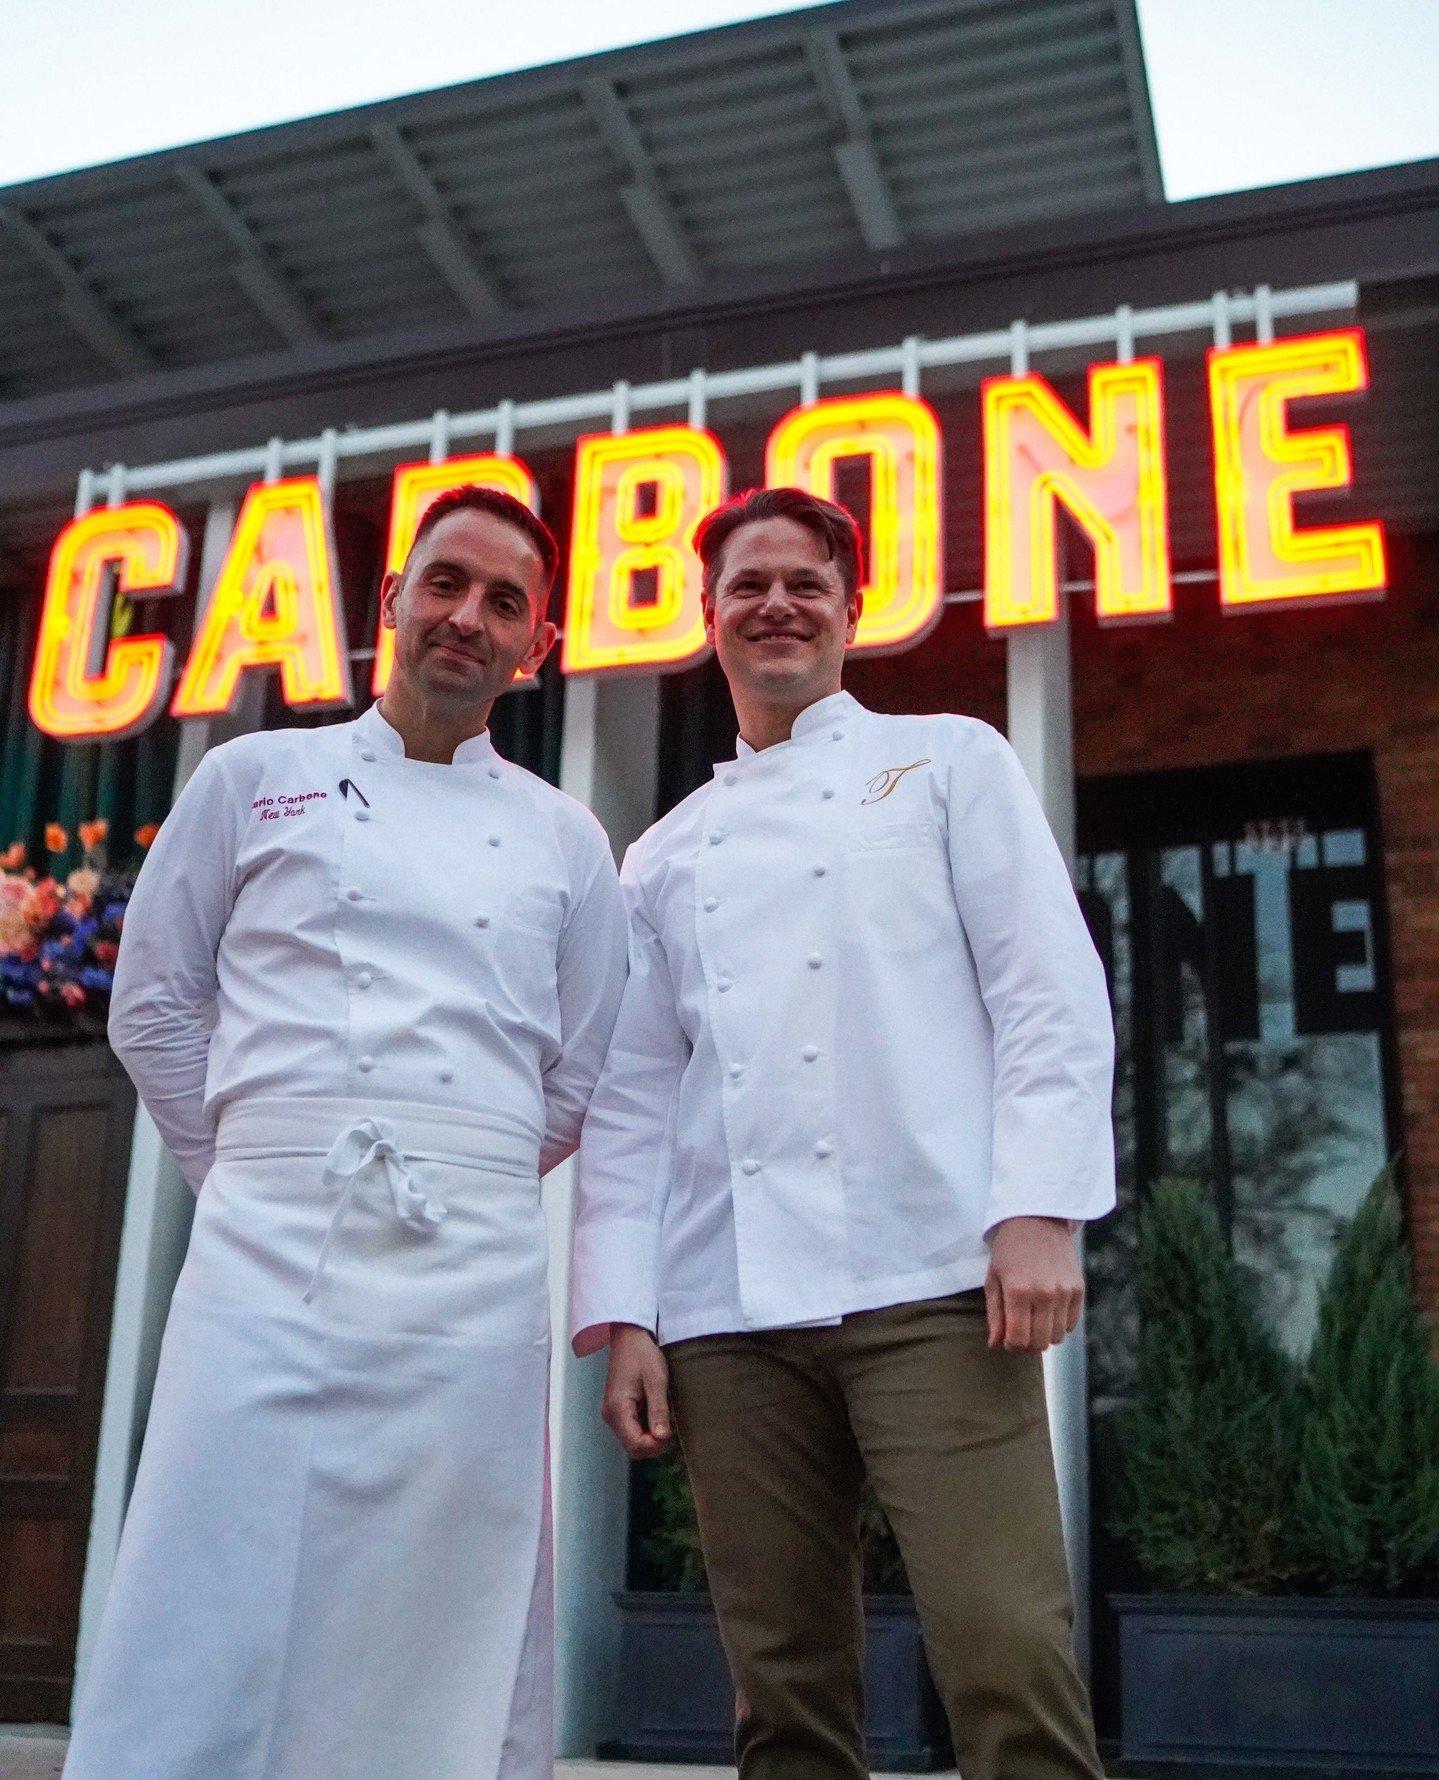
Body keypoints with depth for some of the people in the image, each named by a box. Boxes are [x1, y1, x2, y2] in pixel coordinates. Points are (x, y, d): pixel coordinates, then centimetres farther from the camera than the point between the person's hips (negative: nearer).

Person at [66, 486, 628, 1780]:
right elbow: (155, 1005, 13)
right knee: (208, 1640, -5)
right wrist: (259, 1173, 10)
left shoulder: (564, 839, 14)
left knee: (453, 1650, 5)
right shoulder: (258, 779, 11)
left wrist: (466, 1181, 12)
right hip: (269, 1251, -1)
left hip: (475, 1272, 2)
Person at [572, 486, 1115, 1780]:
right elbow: (632, 1094, 17)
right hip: (729, 1313, 4)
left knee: (1007, 1661, -11)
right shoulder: (668, 855, 21)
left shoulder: (948, 761, 12)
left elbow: (1050, 993, 2)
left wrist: (1042, 1210, -11)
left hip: (931, 1281, -3)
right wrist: (622, 1314, 8)